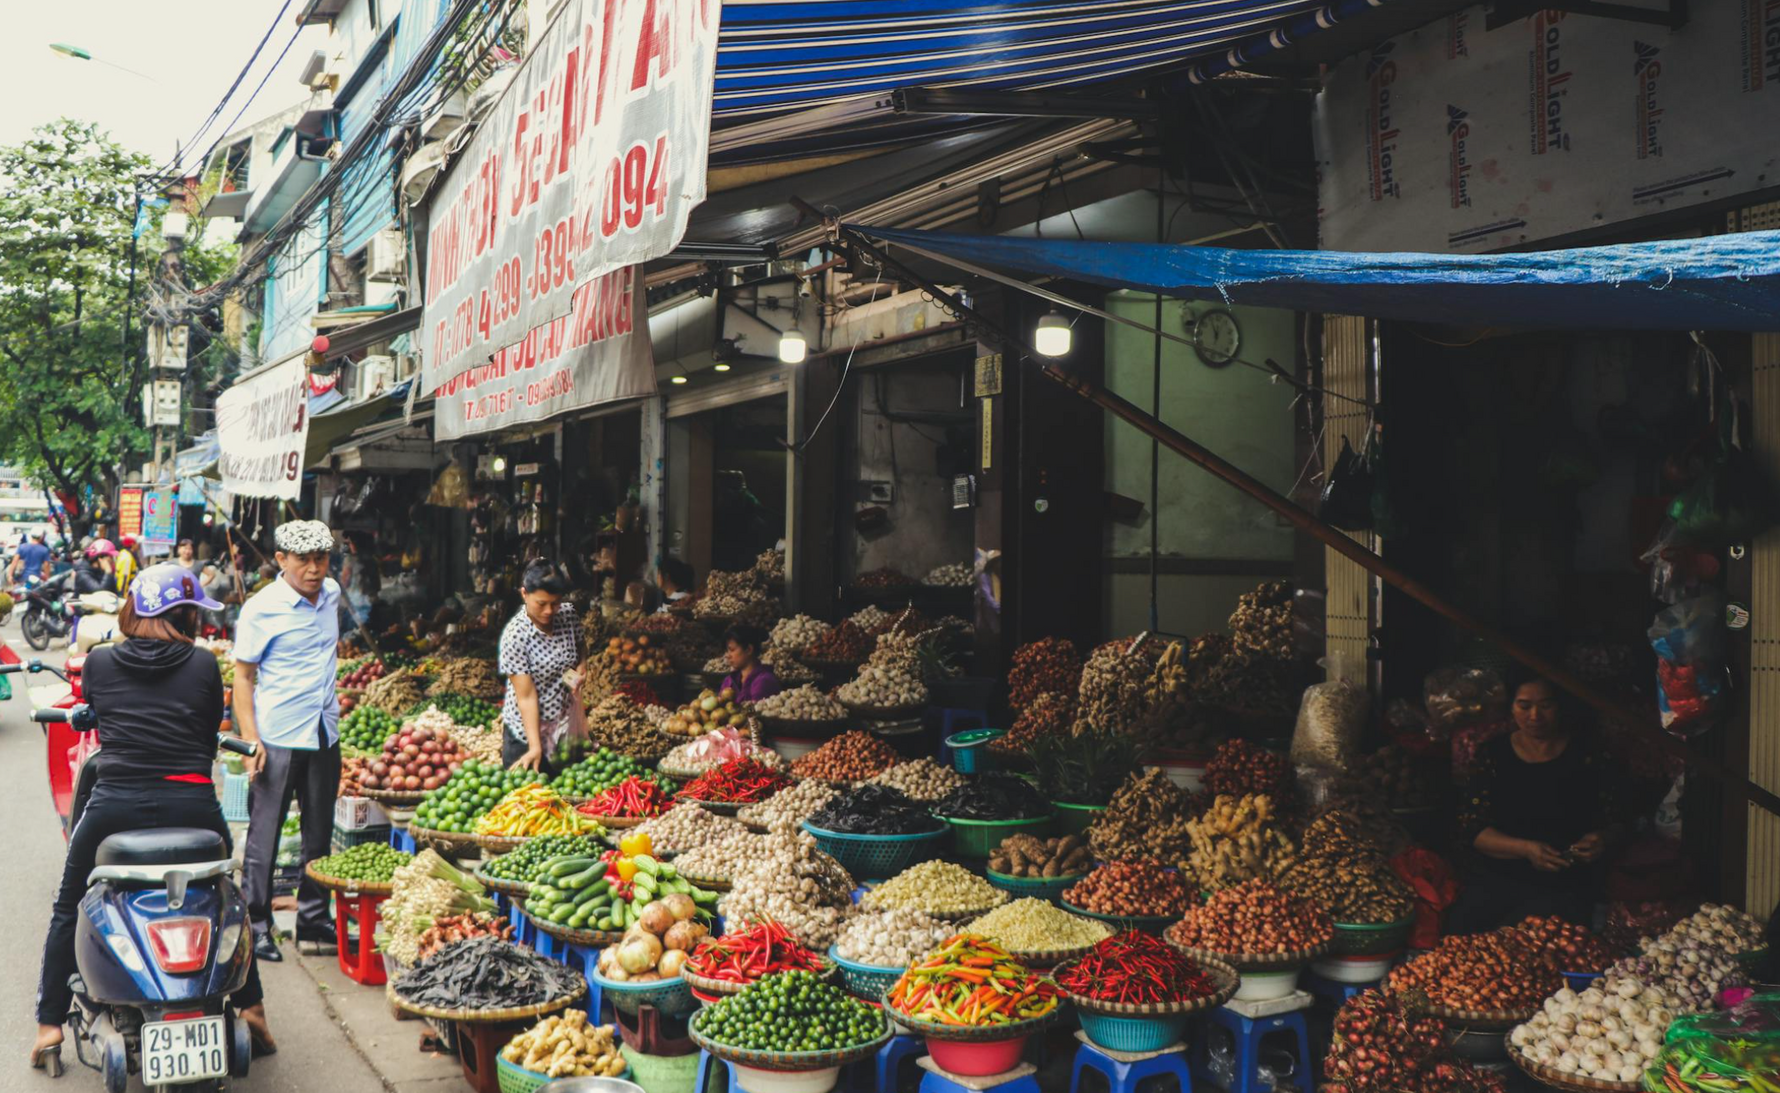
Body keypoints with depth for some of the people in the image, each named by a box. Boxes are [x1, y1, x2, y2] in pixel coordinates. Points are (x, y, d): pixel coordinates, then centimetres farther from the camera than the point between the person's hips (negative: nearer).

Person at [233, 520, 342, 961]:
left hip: (324, 737, 6)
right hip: (277, 739, -6)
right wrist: (250, 740, -15)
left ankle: (314, 924, 20)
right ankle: (257, 925, 12)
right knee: (264, 835, 1)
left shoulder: (331, 594, 7)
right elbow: (243, 677, -8)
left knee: (319, 836, 11)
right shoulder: (261, 609, -11)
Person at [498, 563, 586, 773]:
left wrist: (579, 672, -7)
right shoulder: (515, 634, -23)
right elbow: (526, 695, -24)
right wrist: (535, 747, -27)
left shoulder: (568, 614, -7)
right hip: (527, 729, -5)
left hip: (565, 722, 5)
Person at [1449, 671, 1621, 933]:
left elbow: (1613, 821, 10)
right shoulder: (1493, 754, 7)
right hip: (1492, 878, 1)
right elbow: (1472, 827, 0)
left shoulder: (1586, 752, 7)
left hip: (1563, 885, -1)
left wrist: (1600, 840, -15)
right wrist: (1526, 849, -16)